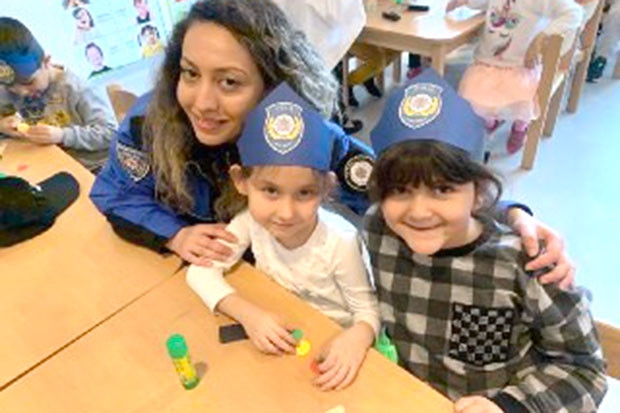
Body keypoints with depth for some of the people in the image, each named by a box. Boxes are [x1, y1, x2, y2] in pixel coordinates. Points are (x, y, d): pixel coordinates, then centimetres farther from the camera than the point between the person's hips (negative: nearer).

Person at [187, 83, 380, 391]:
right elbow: (201, 273, -13)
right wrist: (248, 314, -28)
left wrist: (357, 337, -39)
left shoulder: (340, 242, -27)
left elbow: (368, 310, -16)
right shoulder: (251, 220, -19)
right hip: (278, 341, 3)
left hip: (333, 348, -3)